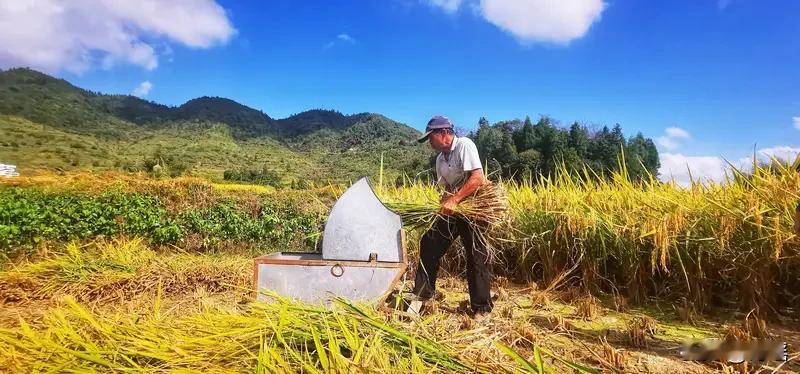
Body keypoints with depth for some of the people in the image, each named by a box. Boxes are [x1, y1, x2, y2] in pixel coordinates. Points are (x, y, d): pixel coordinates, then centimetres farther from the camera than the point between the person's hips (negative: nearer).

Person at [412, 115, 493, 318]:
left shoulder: (464, 145, -16)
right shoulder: (440, 159, 7)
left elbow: (478, 178, -27)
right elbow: (448, 188, 8)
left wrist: (454, 200, -30)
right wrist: (447, 202, -12)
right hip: (453, 208, 8)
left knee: (477, 257, -3)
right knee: (429, 244, 5)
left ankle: (482, 308, 11)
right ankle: (423, 293, 19)